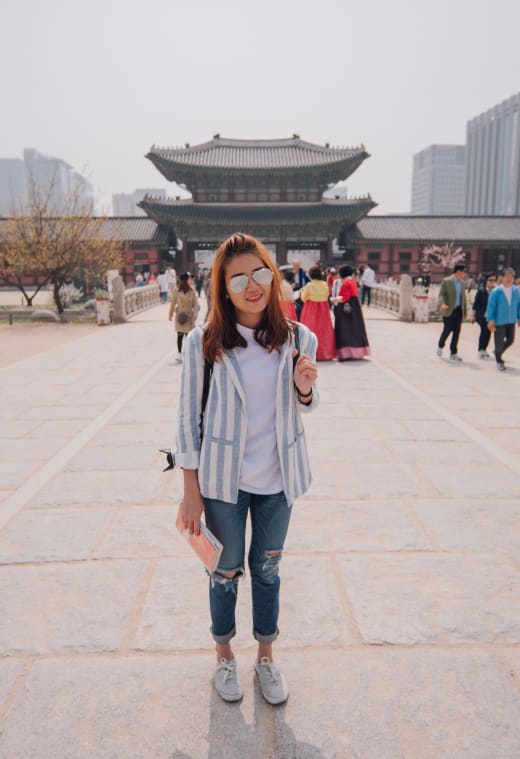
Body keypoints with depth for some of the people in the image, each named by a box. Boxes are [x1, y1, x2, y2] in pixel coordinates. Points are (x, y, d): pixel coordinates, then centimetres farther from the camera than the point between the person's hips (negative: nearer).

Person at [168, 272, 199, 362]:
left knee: (188, 335, 1)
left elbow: (196, 304, -3)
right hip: (180, 316, -1)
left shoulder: (192, 291, -5)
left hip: (189, 316, 1)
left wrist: (194, 315, -7)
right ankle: (179, 353, 12)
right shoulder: (177, 291, -6)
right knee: (180, 335, 3)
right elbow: (173, 303, 1)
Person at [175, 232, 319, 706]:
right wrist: (191, 490, -5)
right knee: (226, 571, 17)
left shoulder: (298, 339, -7)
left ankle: (266, 657, 43)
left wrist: (304, 387, -16)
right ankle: (224, 655, 44)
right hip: (223, 480, -2)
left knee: (267, 569, 19)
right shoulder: (204, 342, -14)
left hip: (278, 479, 2)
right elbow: (189, 417, -7)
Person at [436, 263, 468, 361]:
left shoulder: (462, 283, 12)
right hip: (448, 310, -5)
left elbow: (464, 297, 17)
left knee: (456, 332, 3)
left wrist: (465, 311, 15)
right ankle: (440, 346, 25)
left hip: (459, 310, 5)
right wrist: (442, 304, -28)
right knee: (447, 330, -3)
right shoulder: (446, 281, -5)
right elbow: (441, 294, -10)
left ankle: (453, 353, 9)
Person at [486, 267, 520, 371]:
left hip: (511, 321, 4)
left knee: (510, 340, 13)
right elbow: (491, 306, -11)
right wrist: (490, 320, -16)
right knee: (499, 342, 2)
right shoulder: (496, 292, -11)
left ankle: (498, 352, 40)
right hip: (499, 321, -4)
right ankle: (499, 361, 21)